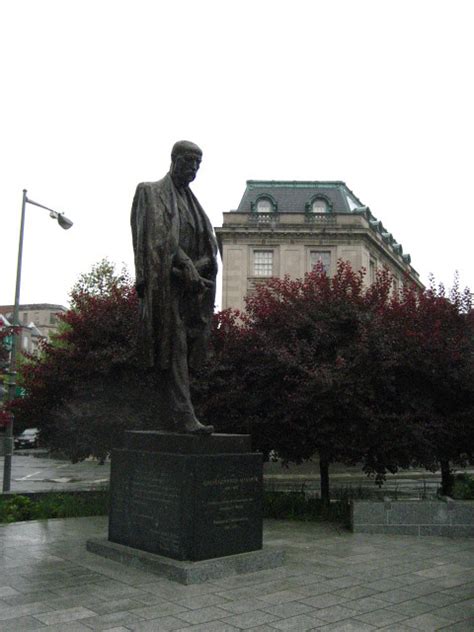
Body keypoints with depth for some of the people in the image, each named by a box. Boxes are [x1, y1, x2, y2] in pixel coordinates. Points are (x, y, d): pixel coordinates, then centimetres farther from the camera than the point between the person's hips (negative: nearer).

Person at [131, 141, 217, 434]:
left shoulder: (192, 201, 25)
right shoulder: (151, 192, 6)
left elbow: (208, 246, 17)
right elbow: (161, 237, -8)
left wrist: (196, 270, 0)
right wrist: (185, 267, -16)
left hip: (192, 283, 7)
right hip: (167, 282, -7)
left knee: (188, 349, 2)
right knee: (173, 347, -13)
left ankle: (175, 413, 8)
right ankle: (183, 415, -16)